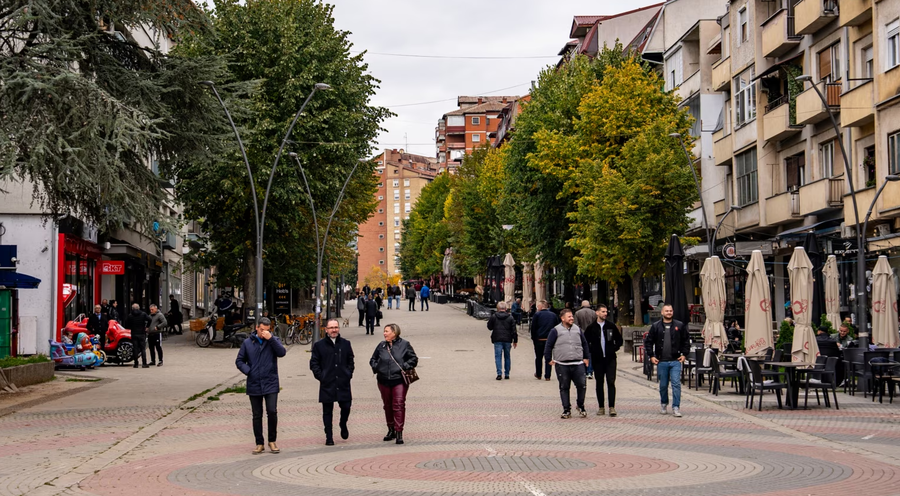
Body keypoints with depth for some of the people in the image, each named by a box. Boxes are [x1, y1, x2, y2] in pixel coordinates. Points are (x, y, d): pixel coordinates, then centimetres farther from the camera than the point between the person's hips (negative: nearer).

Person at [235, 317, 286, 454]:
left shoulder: (274, 340, 3)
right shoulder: (247, 343, 5)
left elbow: (282, 352, -15)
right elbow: (239, 360, 9)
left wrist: (271, 339, -23)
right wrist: (247, 371, -9)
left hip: (270, 384, -2)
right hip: (254, 385, 2)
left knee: (272, 412, -10)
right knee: (257, 416, 7)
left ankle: (272, 441, 7)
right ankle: (259, 444, 16)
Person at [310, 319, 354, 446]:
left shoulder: (345, 344, 10)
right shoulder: (319, 345, 3)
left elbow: (350, 360, 17)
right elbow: (314, 363, 4)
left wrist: (349, 374, 5)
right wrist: (320, 376, -6)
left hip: (343, 383, 2)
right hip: (327, 384, -2)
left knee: (346, 407, -1)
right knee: (327, 411, 2)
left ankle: (343, 425, 30)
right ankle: (329, 437, 10)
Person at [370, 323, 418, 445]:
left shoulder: (404, 345, -1)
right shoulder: (381, 346, 8)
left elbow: (413, 359, 3)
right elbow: (373, 360, 20)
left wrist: (404, 367, -11)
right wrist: (376, 368, 2)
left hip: (399, 380, -4)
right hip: (384, 381, 4)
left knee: (399, 405, -11)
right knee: (387, 406, 12)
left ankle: (399, 432, -10)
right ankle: (391, 430, 27)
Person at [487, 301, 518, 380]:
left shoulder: (493, 317, -1)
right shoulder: (510, 318, 2)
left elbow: (489, 327, 9)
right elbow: (514, 330, 2)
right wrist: (515, 340, 7)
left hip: (497, 340, -2)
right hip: (507, 340, 2)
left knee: (498, 356, 0)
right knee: (507, 357, 12)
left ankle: (499, 373, -13)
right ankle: (507, 374, 15)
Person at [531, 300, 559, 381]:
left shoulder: (537, 314, -7)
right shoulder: (553, 315, 3)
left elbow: (533, 328, -6)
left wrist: (533, 338, 4)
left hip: (539, 340, -2)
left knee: (538, 358, 12)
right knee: (548, 358, 6)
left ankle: (538, 375, 20)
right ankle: (547, 376, 2)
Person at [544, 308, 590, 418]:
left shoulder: (578, 329, 12)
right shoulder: (555, 331, 0)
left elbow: (585, 344, 20)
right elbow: (549, 346, 4)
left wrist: (586, 358, 16)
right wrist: (549, 359, 2)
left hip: (578, 364, 2)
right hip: (562, 365, -2)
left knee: (581, 385, -2)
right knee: (564, 388, 3)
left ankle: (580, 406, 19)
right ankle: (567, 410, 11)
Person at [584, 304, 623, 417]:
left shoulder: (611, 326, 6)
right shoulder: (591, 328, 2)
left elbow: (620, 339, 14)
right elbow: (585, 342, 7)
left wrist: (614, 348, 0)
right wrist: (592, 350, -4)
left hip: (610, 359, 0)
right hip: (597, 360, 0)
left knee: (611, 382, -7)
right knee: (599, 383, 6)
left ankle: (612, 407, -5)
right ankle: (601, 407, 12)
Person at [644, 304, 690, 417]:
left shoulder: (679, 325, 5)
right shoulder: (656, 326, 4)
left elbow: (686, 340, 13)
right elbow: (648, 342, 9)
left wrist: (684, 354, 5)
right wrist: (651, 356, 1)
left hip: (676, 361, -1)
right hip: (661, 361, 1)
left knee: (676, 384, -9)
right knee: (663, 385, 9)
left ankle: (676, 407, -6)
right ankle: (663, 404, 29)